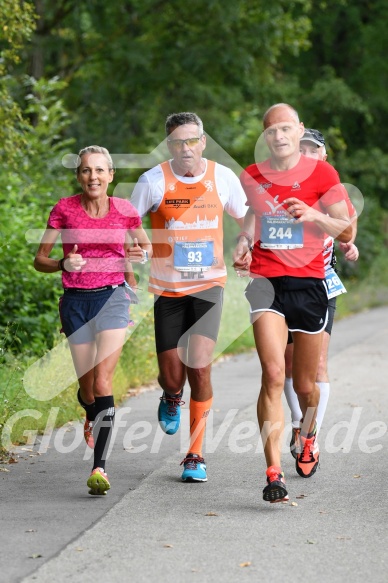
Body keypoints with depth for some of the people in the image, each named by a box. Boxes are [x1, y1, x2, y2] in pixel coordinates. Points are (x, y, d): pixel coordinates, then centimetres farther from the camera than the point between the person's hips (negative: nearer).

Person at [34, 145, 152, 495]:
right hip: (76, 299, 1)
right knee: (87, 387, 9)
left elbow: (146, 246, 17)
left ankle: (100, 466, -21)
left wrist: (142, 254, -7)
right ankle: (92, 416, 48)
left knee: (102, 379, -18)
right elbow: (39, 259, 2)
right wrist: (63, 264, -19)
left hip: (113, 296, -1)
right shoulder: (64, 209, -3)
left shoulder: (125, 211, -1)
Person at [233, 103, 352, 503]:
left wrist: (314, 216, -14)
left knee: (304, 383, 9)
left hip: (309, 283, 0)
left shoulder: (322, 174, 2)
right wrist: (242, 248, -1)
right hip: (266, 281, 0)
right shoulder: (251, 177, 8)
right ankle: (273, 473, -18)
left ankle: (308, 436, 44)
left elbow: (346, 231, 4)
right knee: (273, 374, -17)